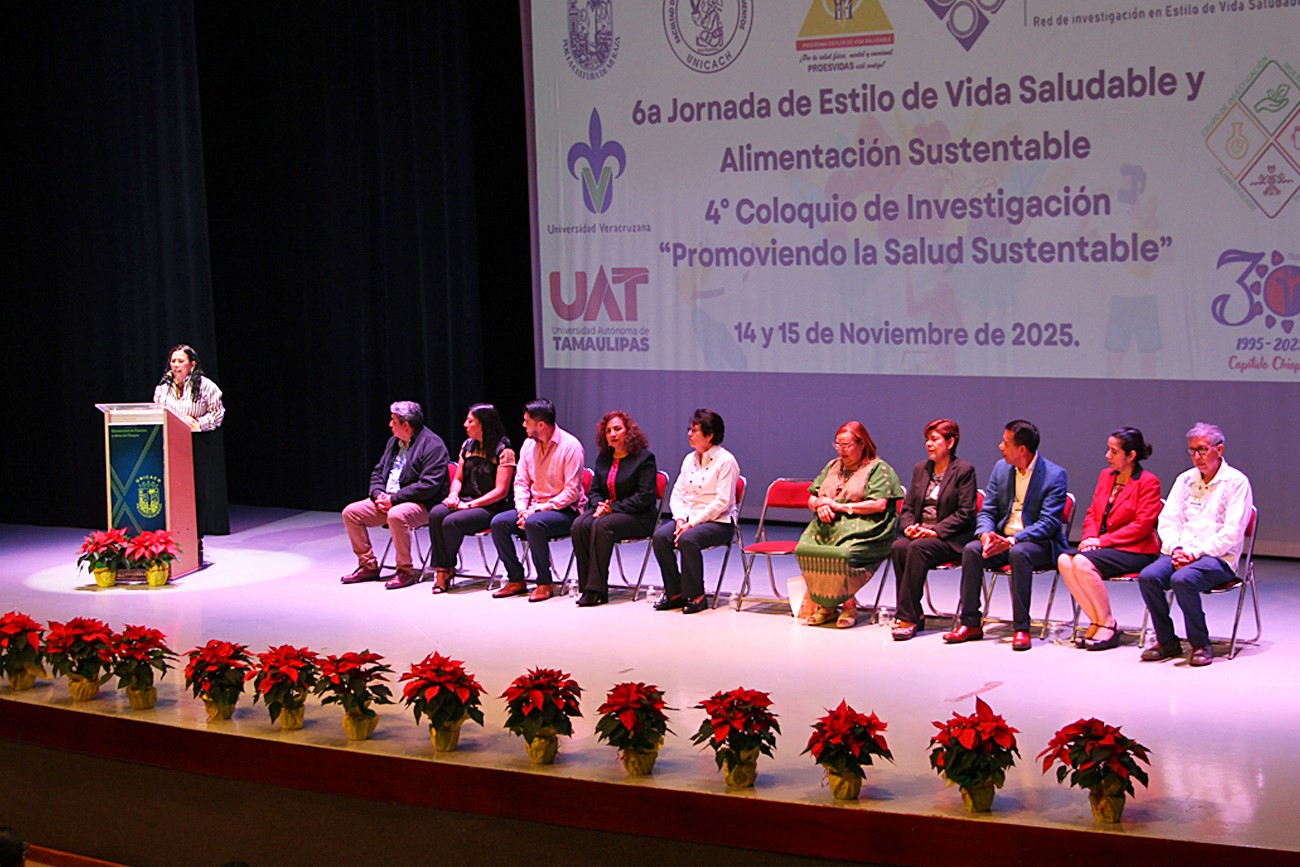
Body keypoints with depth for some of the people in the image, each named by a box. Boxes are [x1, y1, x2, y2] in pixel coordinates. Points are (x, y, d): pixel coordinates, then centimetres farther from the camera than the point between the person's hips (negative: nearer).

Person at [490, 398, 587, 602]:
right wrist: (522, 509, -9)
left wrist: (540, 509, -21)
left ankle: (545, 583, -21)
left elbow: (572, 491, -17)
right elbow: (521, 482, 10)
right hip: (534, 508, 7)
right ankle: (516, 580, -4)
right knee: (499, 522, -15)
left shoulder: (570, 446, -13)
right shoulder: (528, 444, 8)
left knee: (533, 523, -36)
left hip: (564, 510, -7)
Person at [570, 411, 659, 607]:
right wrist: (599, 505, -6)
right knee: (579, 525, -25)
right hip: (606, 509, 6)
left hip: (637, 517, -6)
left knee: (601, 525, -34)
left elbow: (644, 496, -11)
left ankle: (597, 589, -32)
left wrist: (613, 507, -16)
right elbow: (594, 490, 18)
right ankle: (587, 586, -24)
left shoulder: (644, 458, -4)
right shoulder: (603, 459, 18)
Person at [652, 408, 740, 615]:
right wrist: (681, 518, -9)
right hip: (689, 518, 7)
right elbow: (677, 493, 11)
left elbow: (722, 501, -15)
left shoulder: (726, 461, -9)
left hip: (718, 521, -7)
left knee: (688, 539, -34)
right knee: (659, 536, -20)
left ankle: (696, 596, -19)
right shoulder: (689, 459, 13)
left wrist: (693, 523, -19)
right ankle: (675, 593, -10)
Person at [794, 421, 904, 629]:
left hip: (862, 529, -6)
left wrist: (840, 506, -9)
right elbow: (811, 498, 23)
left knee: (843, 553, -36)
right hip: (827, 526, 6)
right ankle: (824, 605, -12)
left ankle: (849, 605, -13)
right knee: (804, 549, -24)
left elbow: (879, 504, -10)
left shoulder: (878, 469, 3)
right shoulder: (832, 467, 24)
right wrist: (820, 505, -3)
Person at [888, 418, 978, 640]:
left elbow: (964, 514, -8)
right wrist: (909, 527, -6)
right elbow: (907, 508, 16)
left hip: (951, 538, -5)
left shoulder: (964, 470, -1)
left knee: (919, 547, -34)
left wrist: (934, 530, -19)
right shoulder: (920, 469, 18)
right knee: (898, 547, -28)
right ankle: (915, 615, -23)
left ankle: (907, 617, -34)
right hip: (919, 533, 5)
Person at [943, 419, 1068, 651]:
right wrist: (985, 535, -15)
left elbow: (1048, 523, -17)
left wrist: (1011, 541, -29)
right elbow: (986, 511, 8)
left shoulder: (1055, 475, -10)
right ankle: (970, 623, -17)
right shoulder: (1001, 468, 8)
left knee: (1018, 554, -37)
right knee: (971, 550, -23)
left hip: (1040, 543, -5)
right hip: (1002, 538, 5)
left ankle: (1022, 628, -30)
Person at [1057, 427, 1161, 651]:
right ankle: (1097, 622, -12)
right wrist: (1090, 537, -5)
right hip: (1102, 547, 7)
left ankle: (1108, 625, -14)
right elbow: (1092, 513, 17)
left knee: (1083, 563, -29)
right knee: (1064, 560, -21)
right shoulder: (1106, 475, 15)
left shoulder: (1148, 482, -6)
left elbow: (1142, 525, -14)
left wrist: (1102, 540, -17)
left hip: (1135, 550, -7)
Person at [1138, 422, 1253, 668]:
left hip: (1218, 557, -5)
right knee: (1148, 576, -24)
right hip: (1180, 554, 5)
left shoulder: (1236, 482, -1)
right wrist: (1176, 549, -8)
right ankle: (1167, 642, -10)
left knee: (1182, 579, -35)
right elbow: (1167, 520, 12)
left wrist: (1196, 553, -16)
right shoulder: (1185, 480, 17)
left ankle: (1201, 645, -17)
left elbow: (1232, 532, -9)